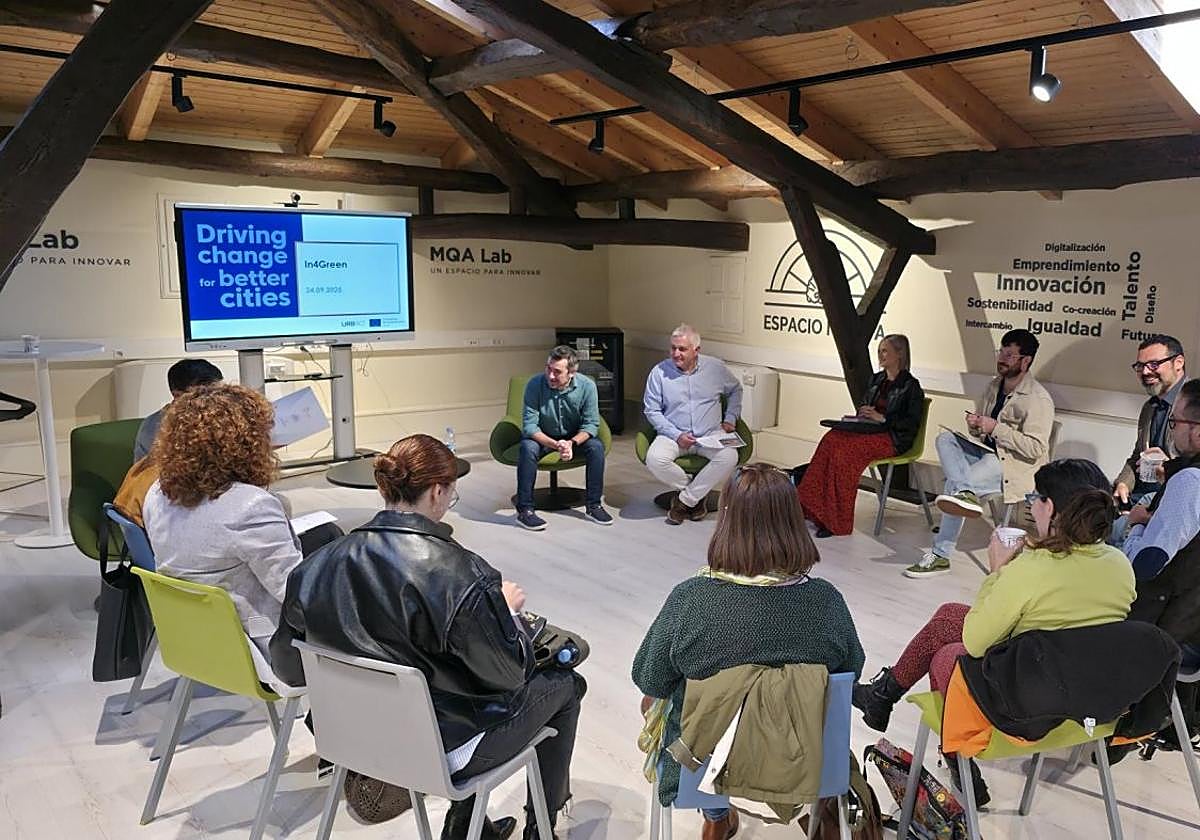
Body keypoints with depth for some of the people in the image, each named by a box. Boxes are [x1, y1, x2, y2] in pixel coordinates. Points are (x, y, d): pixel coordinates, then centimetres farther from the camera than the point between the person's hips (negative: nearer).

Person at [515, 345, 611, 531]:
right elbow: (529, 426, -24)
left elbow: (591, 424, -14)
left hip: (575, 437, 2)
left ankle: (593, 505, -11)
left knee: (596, 446, -25)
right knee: (527, 447, -32)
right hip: (543, 437, -1)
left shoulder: (587, 386, -18)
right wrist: (555, 444, -38)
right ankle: (524, 509, -23)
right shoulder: (535, 385, -23)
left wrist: (572, 443, -32)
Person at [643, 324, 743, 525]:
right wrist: (677, 435, -11)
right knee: (655, 459, -32)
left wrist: (730, 419, 10)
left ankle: (685, 500, -12)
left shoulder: (716, 367, 3)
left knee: (729, 457, -30)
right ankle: (698, 494, -5)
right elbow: (651, 410, -1)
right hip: (673, 435, -1)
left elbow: (735, 390, 23)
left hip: (710, 435, 1)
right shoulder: (659, 372, -3)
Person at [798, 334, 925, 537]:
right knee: (832, 438, -25)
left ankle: (837, 522, -29)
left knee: (845, 447, -32)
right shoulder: (876, 379, 19)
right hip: (869, 431, 7)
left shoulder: (911, 386, -2)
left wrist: (882, 418, -16)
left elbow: (912, 423, -9)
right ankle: (815, 510, -31)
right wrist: (863, 413, 4)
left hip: (893, 439, -6)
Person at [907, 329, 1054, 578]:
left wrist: (995, 428, -23)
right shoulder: (995, 385, 13)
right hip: (988, 453, 8)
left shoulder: (1038, 399, -13)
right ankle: (966, 493, -41)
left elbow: (1035, 449, -22)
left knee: (954, 482, -31)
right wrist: (975, 424, -4)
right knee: (945, 439, -18)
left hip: (1018, 466, -8)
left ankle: (941, 555, -29)